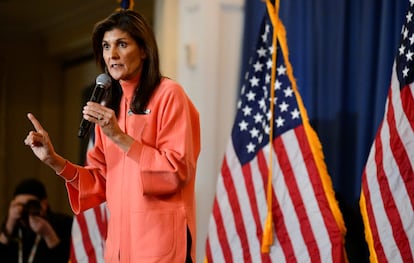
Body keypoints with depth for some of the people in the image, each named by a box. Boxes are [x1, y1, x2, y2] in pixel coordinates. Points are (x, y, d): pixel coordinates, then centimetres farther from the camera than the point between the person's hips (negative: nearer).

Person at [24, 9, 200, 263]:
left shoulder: (168, 95, -5)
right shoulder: (108, 107, 15)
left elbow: (178, 171, -12)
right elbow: (104, 180, 15)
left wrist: (119, 137, -16)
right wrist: (54, 160, 2)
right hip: (121, 239, 6)